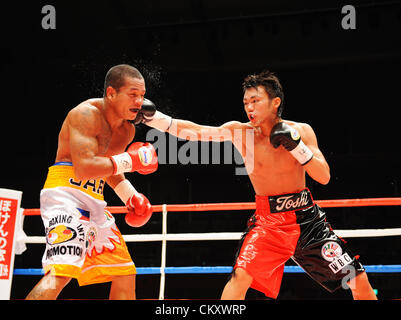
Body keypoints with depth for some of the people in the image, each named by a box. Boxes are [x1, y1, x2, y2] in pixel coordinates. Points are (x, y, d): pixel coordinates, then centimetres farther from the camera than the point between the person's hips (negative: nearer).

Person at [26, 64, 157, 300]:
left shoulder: (127, 130, 14)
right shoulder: (87, 114, -13)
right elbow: (84, 168, -25)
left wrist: (131, 196, 17)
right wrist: (130, 161, -17)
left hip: (94, 199, 9)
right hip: (66, 191, -9)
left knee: (125, 275, 12)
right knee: (61, 271, -28)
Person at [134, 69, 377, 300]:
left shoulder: (302, 131, -5)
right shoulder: (239, 132, -7)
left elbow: (324, 177, -9)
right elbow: (194, 131, -18)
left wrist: (296, 145, -21)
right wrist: (153, 117, -30)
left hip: (306, 218, 2)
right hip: (268, 221, -1)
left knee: (359, 281, 1)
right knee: (241, 275, -24)